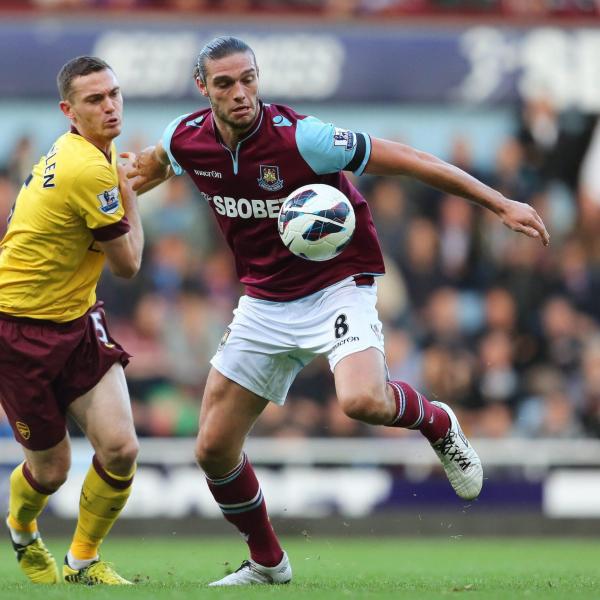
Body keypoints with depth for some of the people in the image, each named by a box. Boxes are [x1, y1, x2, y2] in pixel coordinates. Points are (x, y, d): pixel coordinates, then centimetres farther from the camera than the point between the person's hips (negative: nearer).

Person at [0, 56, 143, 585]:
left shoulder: (86, 151, 4)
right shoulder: (90, 170, -26)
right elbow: (128, 263, -14)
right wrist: (129, 194, -3)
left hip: (77, 321, 8)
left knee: (120, 449, -8)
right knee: (51, 469, 4)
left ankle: (83, 561, 13)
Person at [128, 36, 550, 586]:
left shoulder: (298, 138, -23)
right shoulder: (186, 139, -7)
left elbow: (403, 160, -18)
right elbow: (151, 164, 21)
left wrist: (500, 203, -18)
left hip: (336, 287, -5)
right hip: (264, 303, 5)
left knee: (362, 401, -35)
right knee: (213, 449, 2)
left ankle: (436, 423, 1)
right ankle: (267, 563, 26)